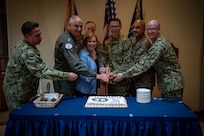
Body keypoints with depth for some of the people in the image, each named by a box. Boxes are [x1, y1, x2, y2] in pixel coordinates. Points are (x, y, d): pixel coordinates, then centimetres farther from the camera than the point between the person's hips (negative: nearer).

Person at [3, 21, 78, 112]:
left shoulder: (22, 44, 3)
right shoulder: (26, 52, -29)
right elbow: (43, 71, -36)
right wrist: (67, 76, -34)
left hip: (25, 90, 9)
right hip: (17, 93, -9)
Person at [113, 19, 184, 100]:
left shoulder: (160, 44, -23)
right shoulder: (156, 43, 8)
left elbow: (145, 64, -29)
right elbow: (146, 62, 9)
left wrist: (124, 75, -28)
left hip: (172, 84, -9)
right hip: (166, 83, 9)